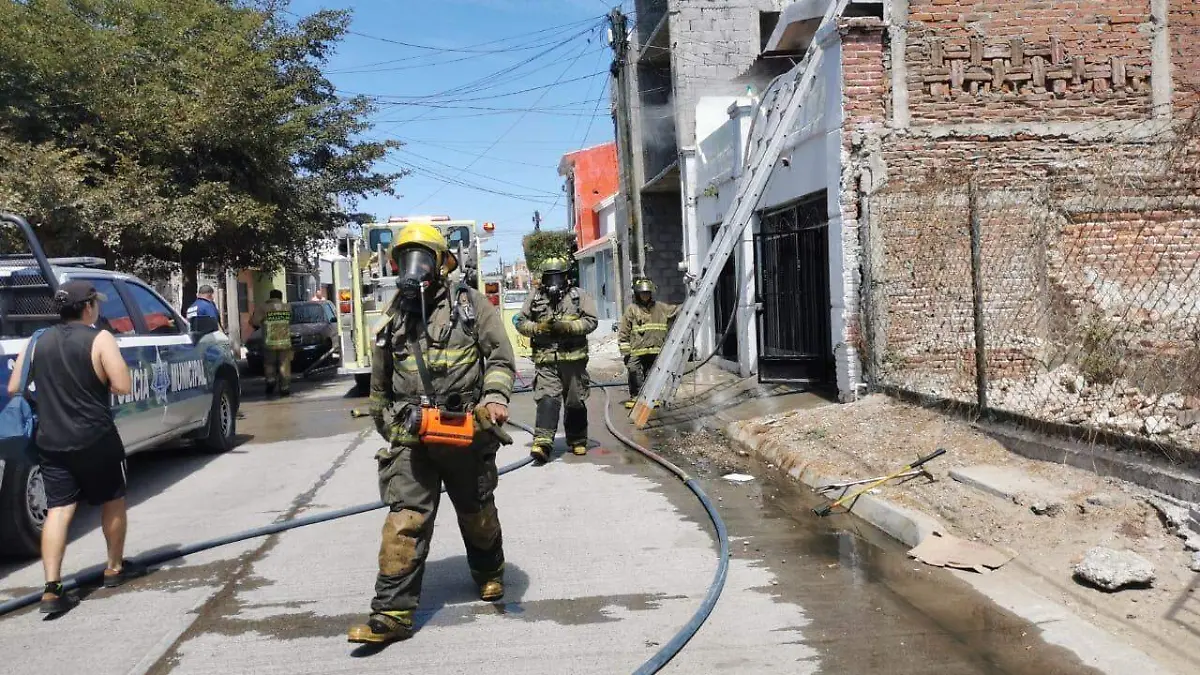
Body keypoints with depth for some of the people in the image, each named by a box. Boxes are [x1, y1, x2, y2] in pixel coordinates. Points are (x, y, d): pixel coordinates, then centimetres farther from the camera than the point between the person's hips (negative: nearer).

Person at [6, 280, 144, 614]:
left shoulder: (37, 342, 5)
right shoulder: (100, 340, -10)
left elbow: (13, 389, 7)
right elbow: (123, 386, -17)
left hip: (51, 442, 4)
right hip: (96, 439, -4)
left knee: (58, 509, 4)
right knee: (112, 501, 15)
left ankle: (51, 590, -4)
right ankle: (115, 568, 28)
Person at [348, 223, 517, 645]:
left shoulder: (471, 304, 1)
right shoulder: (394, 317, 11)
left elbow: (501, 356, -2)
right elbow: (379, 383, 21)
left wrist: (495, 398, -18)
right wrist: (386, 428, 25)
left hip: (467, 432, -1)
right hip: (411, 437, 2)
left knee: (476, 511, 16)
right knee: (404, 519, -8)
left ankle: (489, 573, 43)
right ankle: (393, 612, -5)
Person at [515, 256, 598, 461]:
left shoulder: (579, 295, 4)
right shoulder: (535, 297, 9)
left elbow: (591, 321, -3)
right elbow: (521, 322, 11)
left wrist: (566, 327, -16)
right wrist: (539, 328, -9)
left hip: (574, 358, 0)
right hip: (546, 361, 0)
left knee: (575, 402, 10)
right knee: (547, 399, -15)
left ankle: (578, 441, 25)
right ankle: (542, 442, -22)